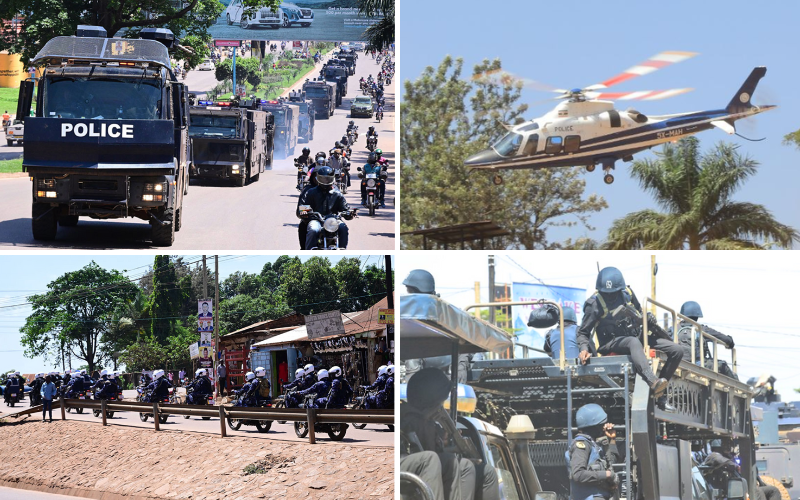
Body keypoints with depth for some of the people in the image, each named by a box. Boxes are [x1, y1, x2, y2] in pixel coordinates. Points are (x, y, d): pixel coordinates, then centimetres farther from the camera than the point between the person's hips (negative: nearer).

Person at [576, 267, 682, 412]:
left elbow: (640, 313, 23)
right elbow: (583, 332, -3)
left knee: (677, 351, -7)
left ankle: (660, 395, -7)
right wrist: (584, 349, -21)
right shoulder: (595, 304, -8)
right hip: (613, 343, -6)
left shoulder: (627, 294, 5)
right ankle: (653, 383, -66)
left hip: (636, 335, 6)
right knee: (634, 342, -43)